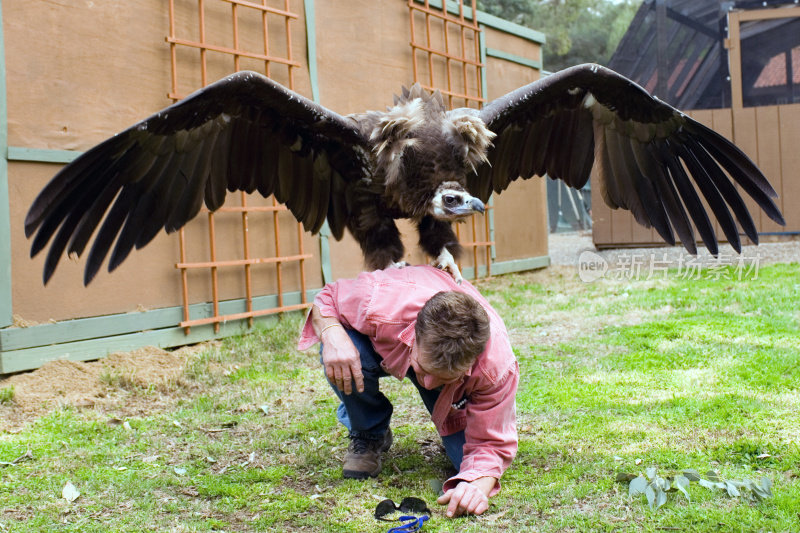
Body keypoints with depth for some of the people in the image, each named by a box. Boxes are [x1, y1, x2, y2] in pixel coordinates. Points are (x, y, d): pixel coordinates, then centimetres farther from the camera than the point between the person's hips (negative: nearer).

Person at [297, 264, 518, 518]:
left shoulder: (497, 367, -41)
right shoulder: (381, 303, -44)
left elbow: (489, 443, -30)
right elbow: (327, 298, -22)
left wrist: (478, 484, -53)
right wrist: (332, 334, -46)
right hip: (384, 348, 1)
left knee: (467, 459, -21)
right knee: (337, 352, -37)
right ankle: (368, 436, -4)